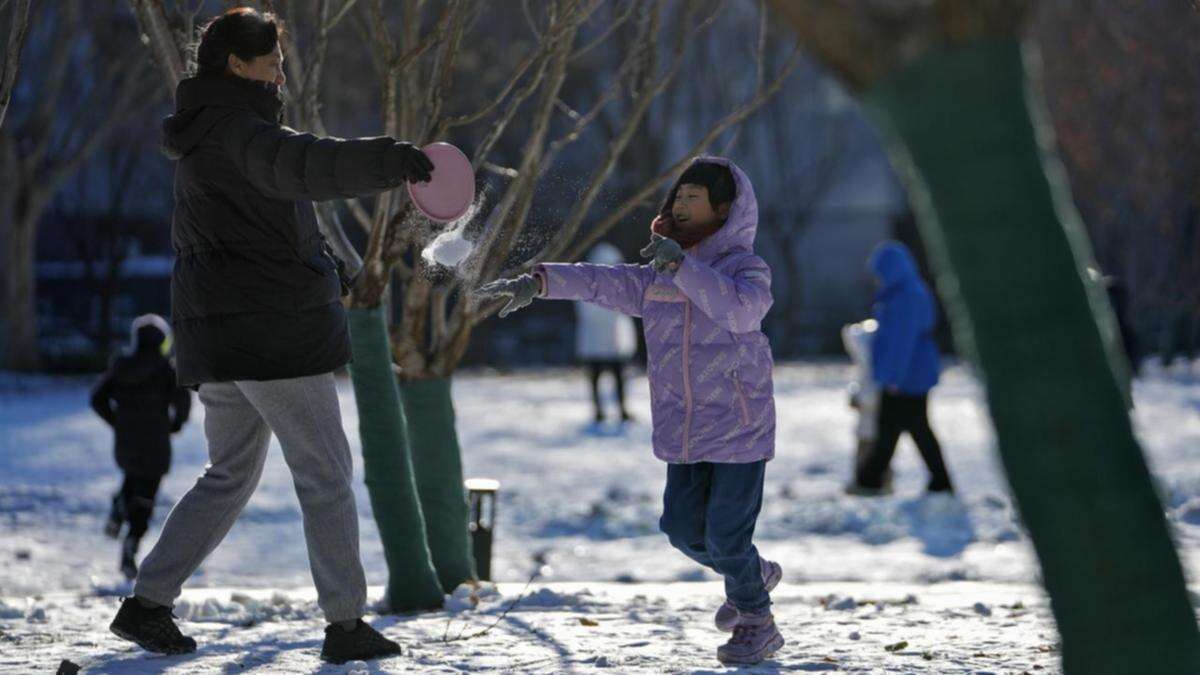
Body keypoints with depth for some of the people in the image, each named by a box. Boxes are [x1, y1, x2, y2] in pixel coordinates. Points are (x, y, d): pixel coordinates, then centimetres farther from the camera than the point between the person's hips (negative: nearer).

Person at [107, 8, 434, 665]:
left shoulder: (203, 140, 18)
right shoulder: (238, 132, -14)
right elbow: (304, 165, -35)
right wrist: (388, 159, -47)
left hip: (215, 333, 9)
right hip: (274, 332, -9)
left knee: (229, 475, 18)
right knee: (325, 475, -2)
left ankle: (147, 602, 13)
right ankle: (345, 624, 1)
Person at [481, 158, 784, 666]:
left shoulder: (747, 268, -8)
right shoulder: (656, 281, 10)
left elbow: (740, 309, -30)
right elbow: (601, 282, 0)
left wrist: (683, 266, -36)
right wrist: (540, 282, -14)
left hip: (739, 430, -6)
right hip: (684, 431, 6)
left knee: (727, 533, -7)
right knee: (685, 528, 8)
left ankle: (755, 620, 15)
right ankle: (754, 576, 36)